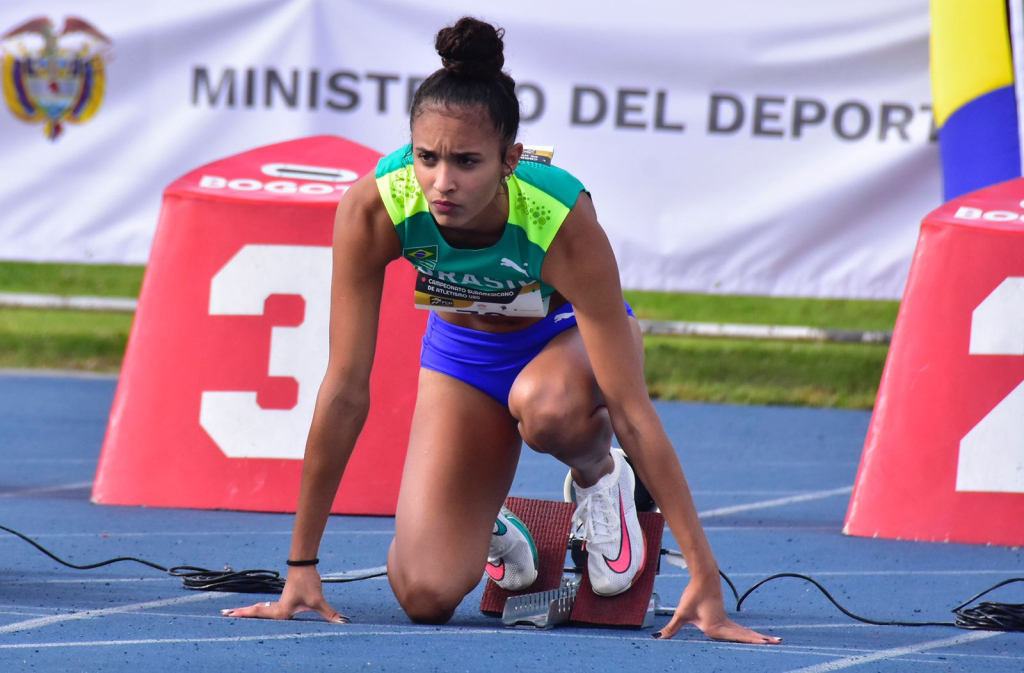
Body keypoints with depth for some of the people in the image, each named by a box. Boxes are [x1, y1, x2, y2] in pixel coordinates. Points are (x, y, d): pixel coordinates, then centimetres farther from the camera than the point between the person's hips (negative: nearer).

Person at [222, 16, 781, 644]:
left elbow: (632, 410, -36)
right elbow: (346, 390, -24)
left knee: (546, 406, -40)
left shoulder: (563, 219, -37)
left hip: (569, 336, -2)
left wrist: (704, 576, -38)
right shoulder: (373, 208, -32)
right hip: (463, 353, 2)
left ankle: (600, 475, -4)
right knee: (426, 593, -16)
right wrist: (302, 564, -22)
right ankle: (492, 533, 21)